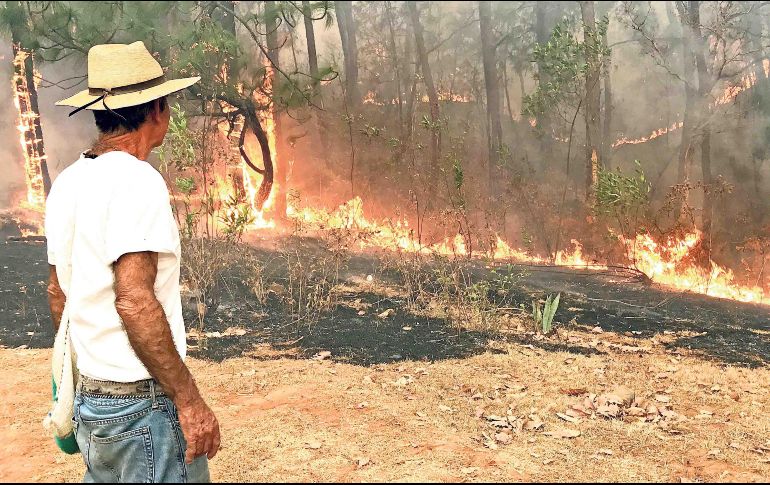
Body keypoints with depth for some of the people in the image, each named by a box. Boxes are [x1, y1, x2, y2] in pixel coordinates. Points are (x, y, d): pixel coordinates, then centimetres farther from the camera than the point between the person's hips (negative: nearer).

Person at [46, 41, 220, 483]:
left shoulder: (67, 183, 8)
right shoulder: (136, 180, -18)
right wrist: (190, 401, -21)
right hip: (144, 401, -8)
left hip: (90, 397, 9)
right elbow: (135, 302, -25)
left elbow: (58, 293, 15)